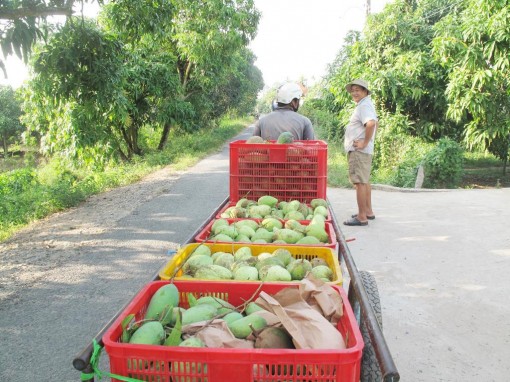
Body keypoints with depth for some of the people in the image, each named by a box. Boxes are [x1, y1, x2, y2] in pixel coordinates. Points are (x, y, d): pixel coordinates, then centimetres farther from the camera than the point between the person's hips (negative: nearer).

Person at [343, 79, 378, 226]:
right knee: (365, 181, 17)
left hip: (358, 151, -11)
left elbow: (371, 124, -33)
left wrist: (364, 143, -24)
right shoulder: (366, 104, 18)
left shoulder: (364, 106, -15)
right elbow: (374, 123, 30)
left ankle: (362, 217, -5)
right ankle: (368, 211, 28)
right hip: (363, 151, 11)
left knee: (360, 182, -8)